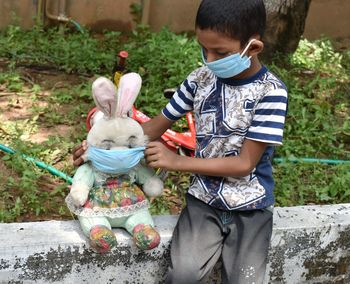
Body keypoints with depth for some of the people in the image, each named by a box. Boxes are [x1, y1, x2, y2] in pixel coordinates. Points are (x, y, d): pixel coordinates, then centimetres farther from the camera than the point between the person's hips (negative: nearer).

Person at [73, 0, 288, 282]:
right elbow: (159, 124, 7)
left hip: (250, 207, -2)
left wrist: (177, 161, -19)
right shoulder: (201, 79, -2)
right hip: (203, 199, 2)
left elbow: (245, 164, -16)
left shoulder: (270, 92, -15)